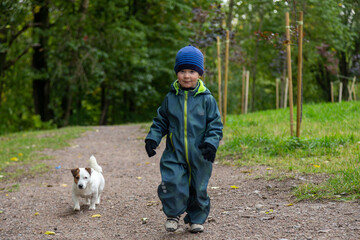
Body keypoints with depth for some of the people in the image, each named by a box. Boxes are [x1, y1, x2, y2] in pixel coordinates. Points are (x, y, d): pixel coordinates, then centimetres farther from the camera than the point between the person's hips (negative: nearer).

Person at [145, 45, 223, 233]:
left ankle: (196, 219, 33)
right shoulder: (170, 98, 3)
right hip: (174, 154, 0)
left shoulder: (206, 99, -2)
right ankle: (173, 214, 15)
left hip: (199, 156, 0)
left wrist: (211, 143, -15)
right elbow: (160, 122, 12)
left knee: (198, 188, 10)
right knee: (173, 184, -13)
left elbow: (215, 125, 0)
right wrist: (152, 138, -1)